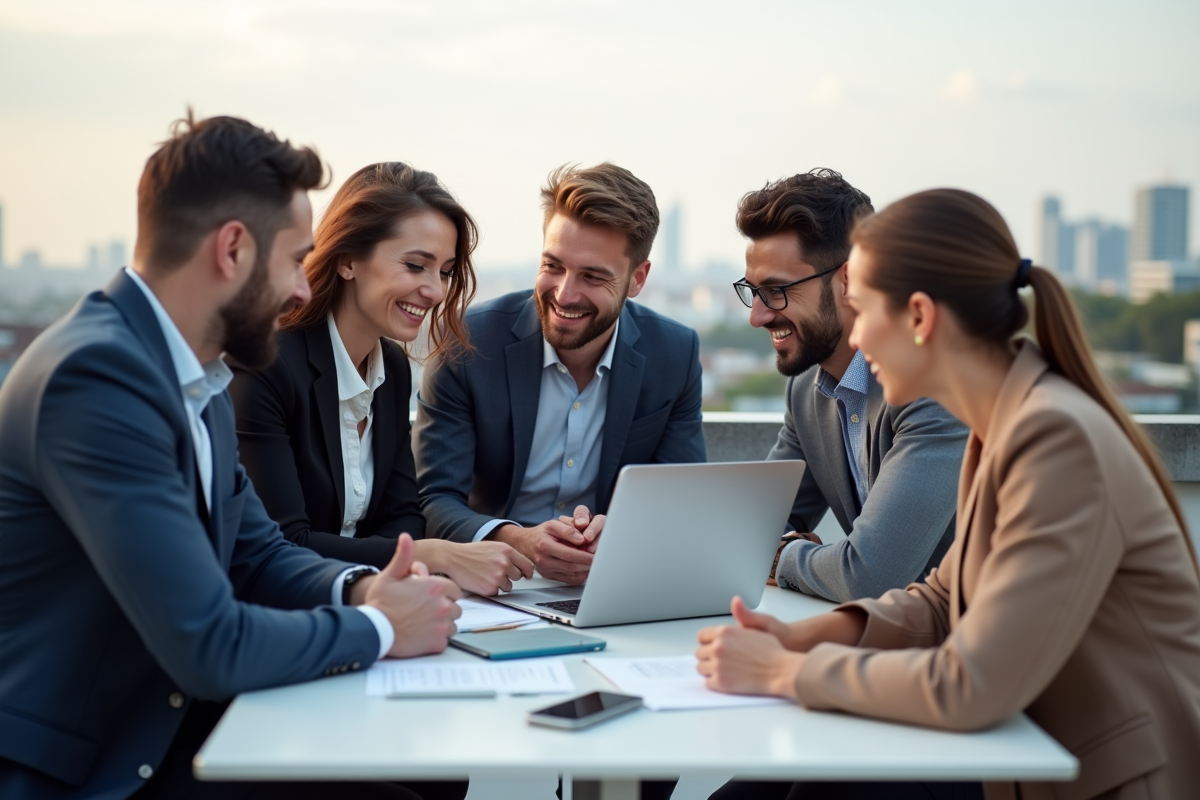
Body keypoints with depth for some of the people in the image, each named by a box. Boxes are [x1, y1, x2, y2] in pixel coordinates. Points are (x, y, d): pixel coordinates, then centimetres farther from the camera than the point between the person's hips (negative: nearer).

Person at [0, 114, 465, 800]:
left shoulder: (199, 379, 6)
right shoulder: (98, 374, -23)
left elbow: (256, 550, 16)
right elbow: (209, 646, -27)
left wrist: (357, 587, -4)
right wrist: (377, 627, -12)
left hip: (154, 736, 8)